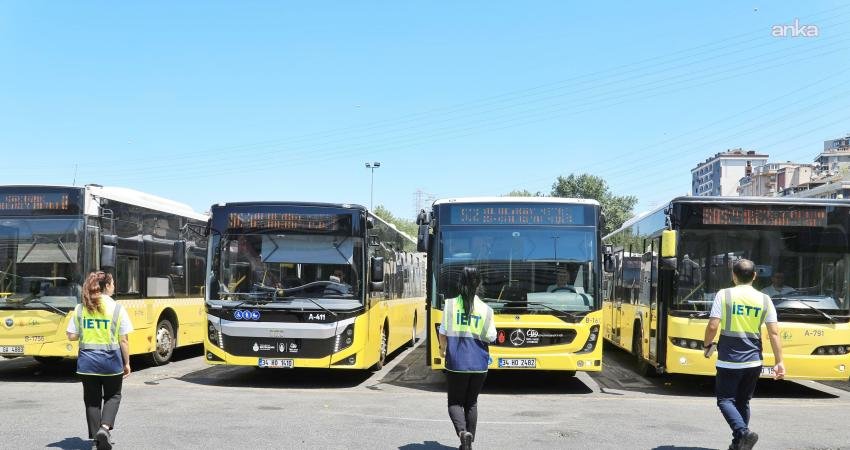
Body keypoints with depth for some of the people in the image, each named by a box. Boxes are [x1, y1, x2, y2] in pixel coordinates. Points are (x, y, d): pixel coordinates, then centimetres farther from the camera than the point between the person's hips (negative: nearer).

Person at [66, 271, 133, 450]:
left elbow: (72, 336, 0)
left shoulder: (80, 308, -1)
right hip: (111, 361, -2)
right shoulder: (117, 308, -9)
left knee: (92, 400, 14)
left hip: (87, 361, 2)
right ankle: (105, 427, -6)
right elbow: (123, 340, -7)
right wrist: (127, 363, 2)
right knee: (113, 396, 16)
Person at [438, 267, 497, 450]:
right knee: (471, 403, 18)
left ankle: (462, 431, -16)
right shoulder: (485, 309, -5)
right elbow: (490, 337, -4)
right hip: (478, 364, 2)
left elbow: (443, 333, -3)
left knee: (455, 402, 10)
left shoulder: (450, 305, -7)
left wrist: (442, 349, 17)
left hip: (456, 363, -1)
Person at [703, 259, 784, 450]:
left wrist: (707, 345, 6)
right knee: (743, 402, 17)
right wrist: (779, 362, 4)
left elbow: (713, 326, -12)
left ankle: (743, 433, -18)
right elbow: (774, 333, -1)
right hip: (753, 362, 4)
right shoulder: (764, 299, 2)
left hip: (729, 361, -4)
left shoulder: (724, 295, -7)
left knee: (725, 400, 5)